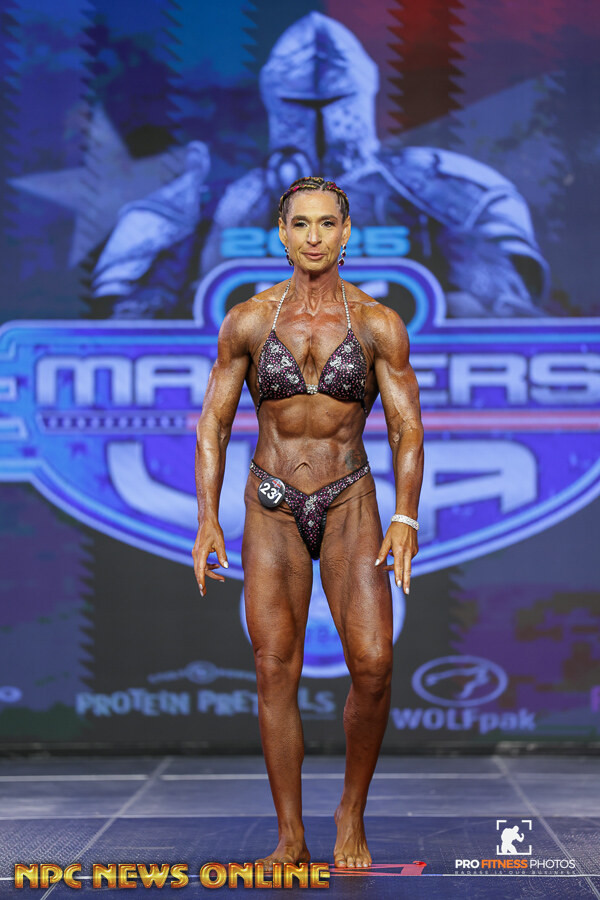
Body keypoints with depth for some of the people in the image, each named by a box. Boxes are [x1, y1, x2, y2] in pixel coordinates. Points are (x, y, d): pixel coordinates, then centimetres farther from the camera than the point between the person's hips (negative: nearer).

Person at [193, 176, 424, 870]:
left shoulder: (378, 324, -2)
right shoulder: (247, 321, 0)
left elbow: (407, 429, -1)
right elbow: (213, 424, 4)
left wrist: (405, 518, -14)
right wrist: (207, 521, -5)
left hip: (349, 505, -1)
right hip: (272, 511, 1)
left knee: (372, 667, -14)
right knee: (275, 671, -3)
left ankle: (352, 812, 9)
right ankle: (291, 841, 5)